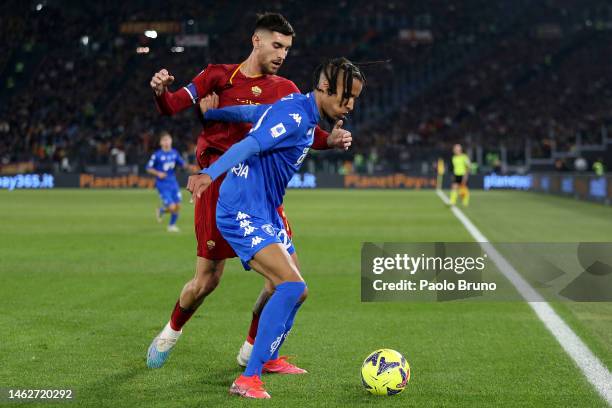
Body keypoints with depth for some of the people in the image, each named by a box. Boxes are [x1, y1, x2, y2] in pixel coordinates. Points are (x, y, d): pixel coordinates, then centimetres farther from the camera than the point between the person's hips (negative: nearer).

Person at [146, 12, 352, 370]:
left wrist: (330, 139, -20)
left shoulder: (285, 89, 11)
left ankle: (253, 350, 13)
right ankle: (172, 332, 28)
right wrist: (161, 92, -22)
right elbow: (173, 107, 0)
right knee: (207, 280, -3)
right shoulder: (219, 76, 4)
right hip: (218, 185, -3)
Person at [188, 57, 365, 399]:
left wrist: (207, 113, 34)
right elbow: (249, 145, -32)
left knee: (296, 292, 16)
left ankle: (266, 359, 38)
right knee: (293, 285, -23)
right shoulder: (296, 117, -18)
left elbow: (246, 112, 24)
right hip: (242, 215, -11)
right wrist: (210, 174, -45)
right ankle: (248, 379, -23)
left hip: (265, 215, 11)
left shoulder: (291, 108, 13)